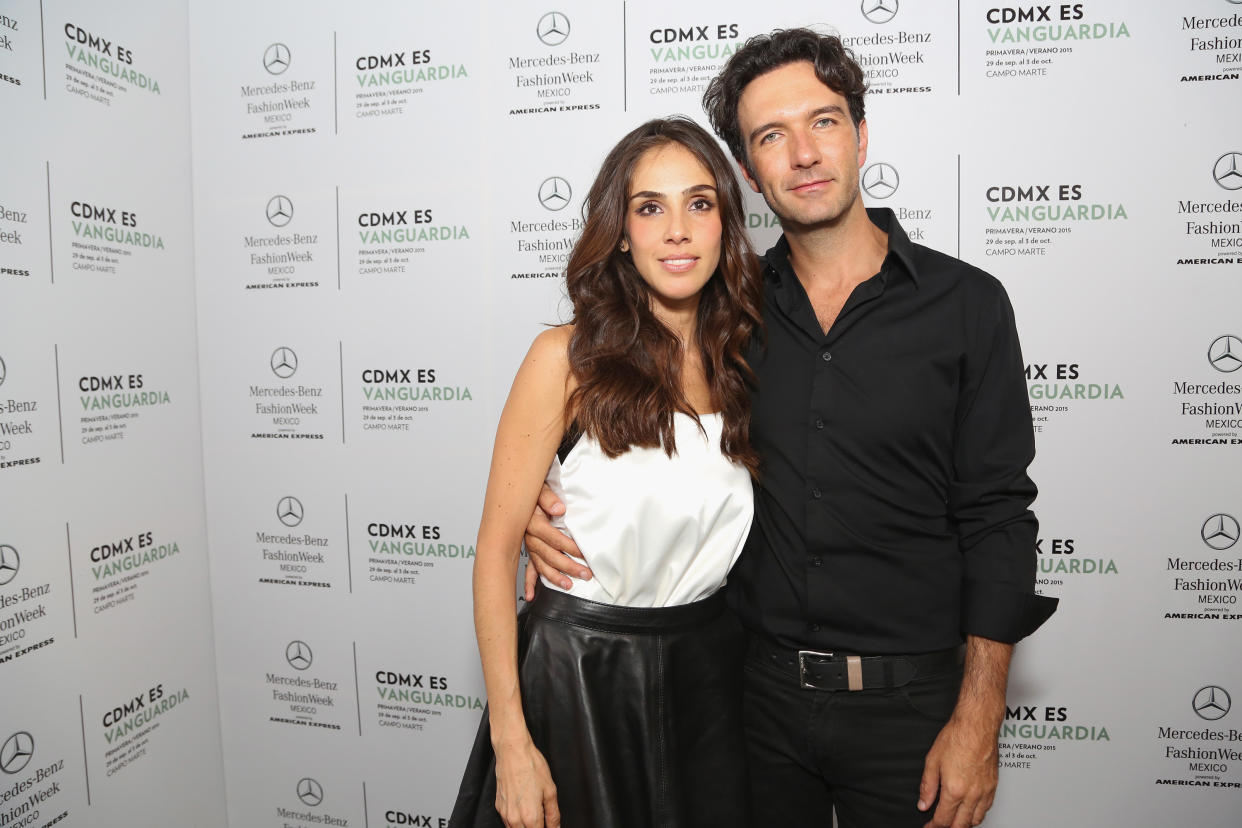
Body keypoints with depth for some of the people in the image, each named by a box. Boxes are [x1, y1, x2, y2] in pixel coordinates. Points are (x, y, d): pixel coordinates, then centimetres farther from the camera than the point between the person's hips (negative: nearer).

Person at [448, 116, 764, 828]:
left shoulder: (743, 362, 1)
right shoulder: (569, 357, -14)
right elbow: (496, 551, -13)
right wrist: (511, 741, -14)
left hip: (707, 668, 5)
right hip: (579, 668, -4)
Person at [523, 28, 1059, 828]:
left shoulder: (966, 303, -7)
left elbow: (996, 518, -7)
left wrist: (978, 719, -10)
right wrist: (552, 497, -10)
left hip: (908, 700, -2)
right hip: (760, 685, 3)